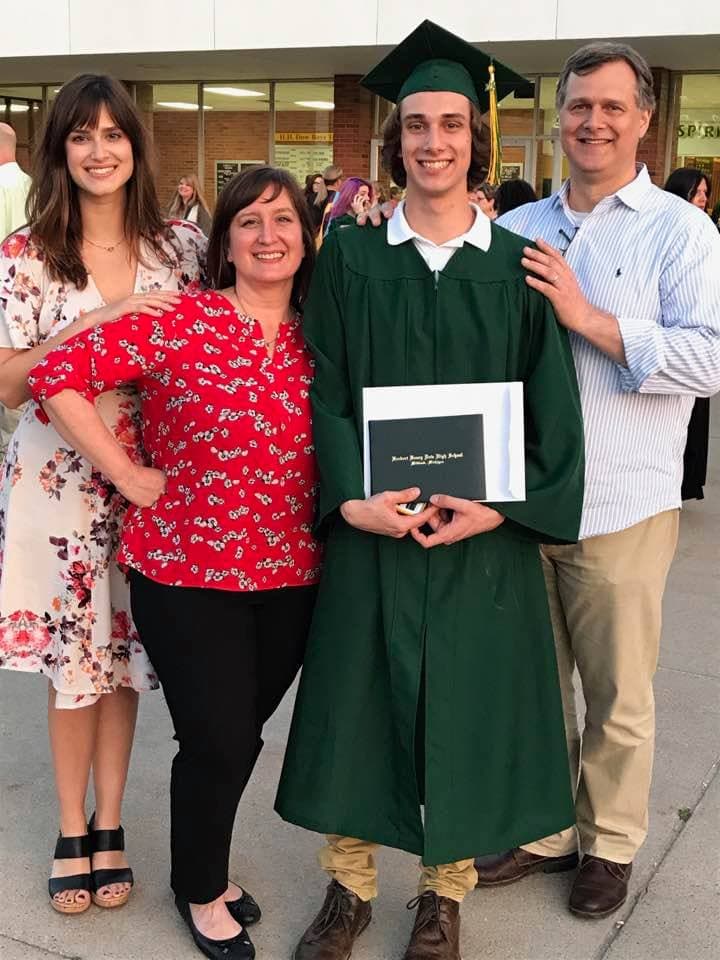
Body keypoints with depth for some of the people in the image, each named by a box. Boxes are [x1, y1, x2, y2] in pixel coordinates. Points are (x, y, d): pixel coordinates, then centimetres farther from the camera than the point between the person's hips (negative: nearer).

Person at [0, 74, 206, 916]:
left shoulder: (181, 245, 2)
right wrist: (102, 321, -19)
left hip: (148, 472, 2)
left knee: (124, 649, 11)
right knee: (71, 655, 7)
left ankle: (108, 824, 28)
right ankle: (72, 828, 25)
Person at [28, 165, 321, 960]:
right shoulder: (179, 322, -11)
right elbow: (56, 375, -15)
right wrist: (130, 478, -14)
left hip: (289, 576, 5)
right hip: (186, 574, -4)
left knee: (244, 735, 18)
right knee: (216, 740, 3)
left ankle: (207, 868, 44)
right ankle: (200, 890, 32)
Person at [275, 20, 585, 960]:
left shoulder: (518, 267, 2)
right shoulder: (350, 257, 2)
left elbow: (552, 408, -1)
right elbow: (324, 391, -3)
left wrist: (497, 506, -14)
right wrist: (352, 497, -17)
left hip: (482, 533, 0)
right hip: (370, 526, 0)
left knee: (464, 705, 9)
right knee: (361, 698, 8)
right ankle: (350, 884, 28)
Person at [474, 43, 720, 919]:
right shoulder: (516, 231, 9)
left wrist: (585, 316, -19)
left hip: (619, 508, -4)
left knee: (616, 695, 9)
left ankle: (609, 845, 29)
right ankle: (543, 830, 33)